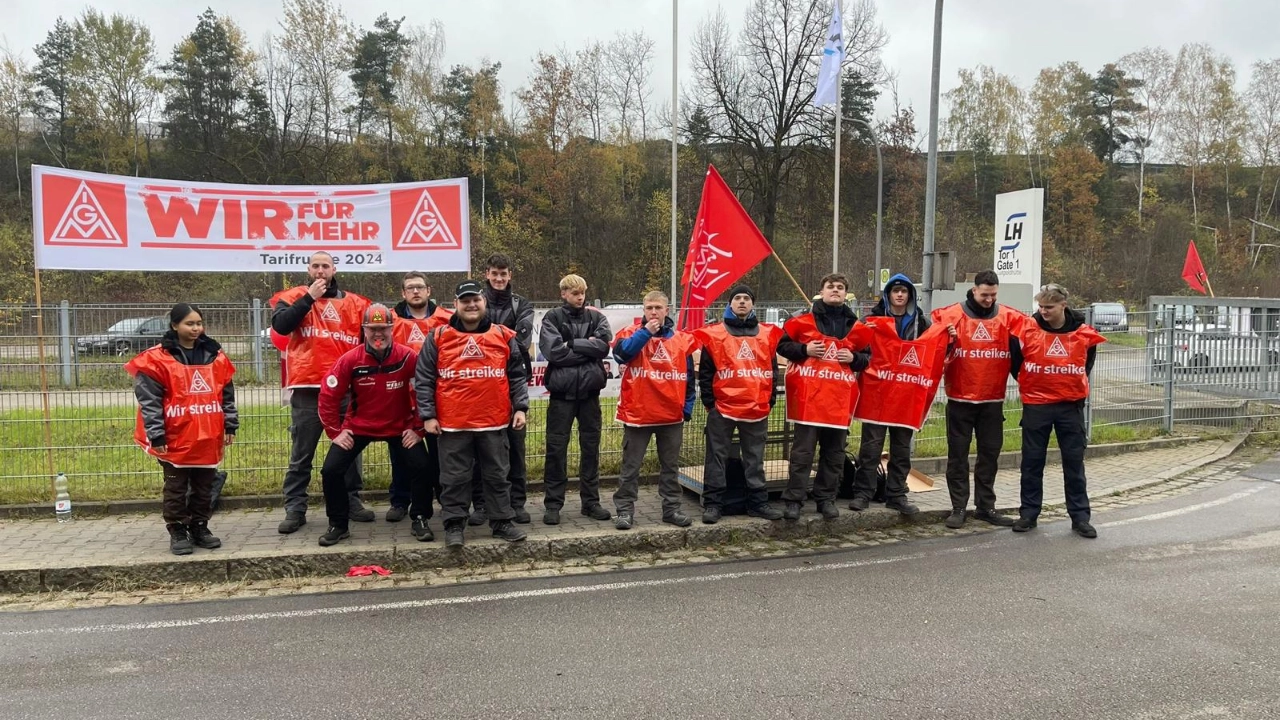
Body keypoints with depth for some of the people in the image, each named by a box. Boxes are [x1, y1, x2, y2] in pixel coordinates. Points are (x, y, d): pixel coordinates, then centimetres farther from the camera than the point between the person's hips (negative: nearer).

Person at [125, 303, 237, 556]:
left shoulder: (215, 355, 8)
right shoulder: (158, 358, -7)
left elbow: (227, 394, 12)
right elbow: (149, 400, -9)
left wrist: (230, 426, 7)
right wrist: (156, 436, -14)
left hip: (208, 438, 4)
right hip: (175, 439, -4)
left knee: (204, 488, 13)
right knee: (176, 489, 7)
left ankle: (200, 528, 25)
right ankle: (178, 533, 17)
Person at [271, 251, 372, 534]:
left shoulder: (354, 303, 11)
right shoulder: (294, 297, 6)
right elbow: (280, 325, -13)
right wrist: (309, 297, -11)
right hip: (307, 387, -2)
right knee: (301, 453, 3)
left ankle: (352, 501, 19)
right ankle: (295, 508, 9)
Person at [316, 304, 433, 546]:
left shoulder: (408, 358, -18)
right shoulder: (350, 360, -15)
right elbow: (328, 395, -7)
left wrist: (417, 428, -9)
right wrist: (335, 431, -7)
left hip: (399, 427, -1)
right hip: (358, 426, 1)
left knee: (420, 467, -13)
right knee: (331, 470, -8)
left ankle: (420, 520, 8)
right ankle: (338, 525, 12)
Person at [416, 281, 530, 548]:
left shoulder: (503, 336, 5)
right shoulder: (438, 337, 1)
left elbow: (517, 376, 9)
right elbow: (423, 379, 1)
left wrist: (520, 407, 1)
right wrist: (427, 415, -4)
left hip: (494, 422, 1)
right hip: (452, 424, -1)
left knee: (497, 475, 11)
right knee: (454, 478, 7)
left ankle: (502, 521, 21)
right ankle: (454, 525, 18)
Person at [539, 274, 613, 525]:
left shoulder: (595, 317, 7)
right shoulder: (553, 318, -1)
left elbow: (604, 345, -9)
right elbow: (554, 352, -14)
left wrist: (572, 344, -12)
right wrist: (587, 347, -10)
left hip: (590, 390, 3)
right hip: (562, 391, -2)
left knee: (591, 447, 9)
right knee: (556, 448, 2)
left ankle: (591, 501, 20)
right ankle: (553, 503, 11)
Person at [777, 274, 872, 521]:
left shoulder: (855, 326, 12)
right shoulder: (804, 320, 3)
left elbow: (868, 358, 19)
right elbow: (782, 344, 5)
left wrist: (854, 358, -2)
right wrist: (804, 349, -10)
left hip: (840, 398, 4)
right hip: (809, 396, -3)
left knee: (834, 452, 9)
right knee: (802, 451, -2)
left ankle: (826, 498, 20)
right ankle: (793, 499, 3)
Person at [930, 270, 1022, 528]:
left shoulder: (1009, 317, 3)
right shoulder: (953, 314, -3)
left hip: (993, 400, 3)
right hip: (960, 399, -2)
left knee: (990, 454, 10)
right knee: (958, 454, 4)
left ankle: (985, 506, 22)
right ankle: (958, 507, 12)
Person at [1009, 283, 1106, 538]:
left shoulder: (1084, 333, -2)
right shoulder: (1026, 330, -8)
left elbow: (1086, 365, 15)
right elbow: (1014, 360, 6)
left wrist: (1075, 388, 13)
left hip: (1071, 407, 1)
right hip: (1035, 406, -1)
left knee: (1074, 462, 6)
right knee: (1032, 461, 5)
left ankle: (1080, 517, 14)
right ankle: (1028, 513, 16)